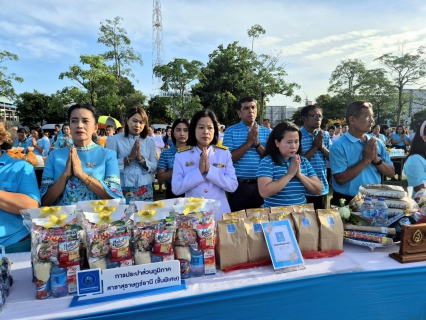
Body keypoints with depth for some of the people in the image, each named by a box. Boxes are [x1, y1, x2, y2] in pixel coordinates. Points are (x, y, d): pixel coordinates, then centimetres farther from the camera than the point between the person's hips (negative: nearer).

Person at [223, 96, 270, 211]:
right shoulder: (231, 131, -3)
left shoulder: (265, 131, 6)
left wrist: (257, 143, -13)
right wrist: (249, 142, -16)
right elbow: (229, 158, -11)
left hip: (259, 184, 3)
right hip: (238, 184, -2)